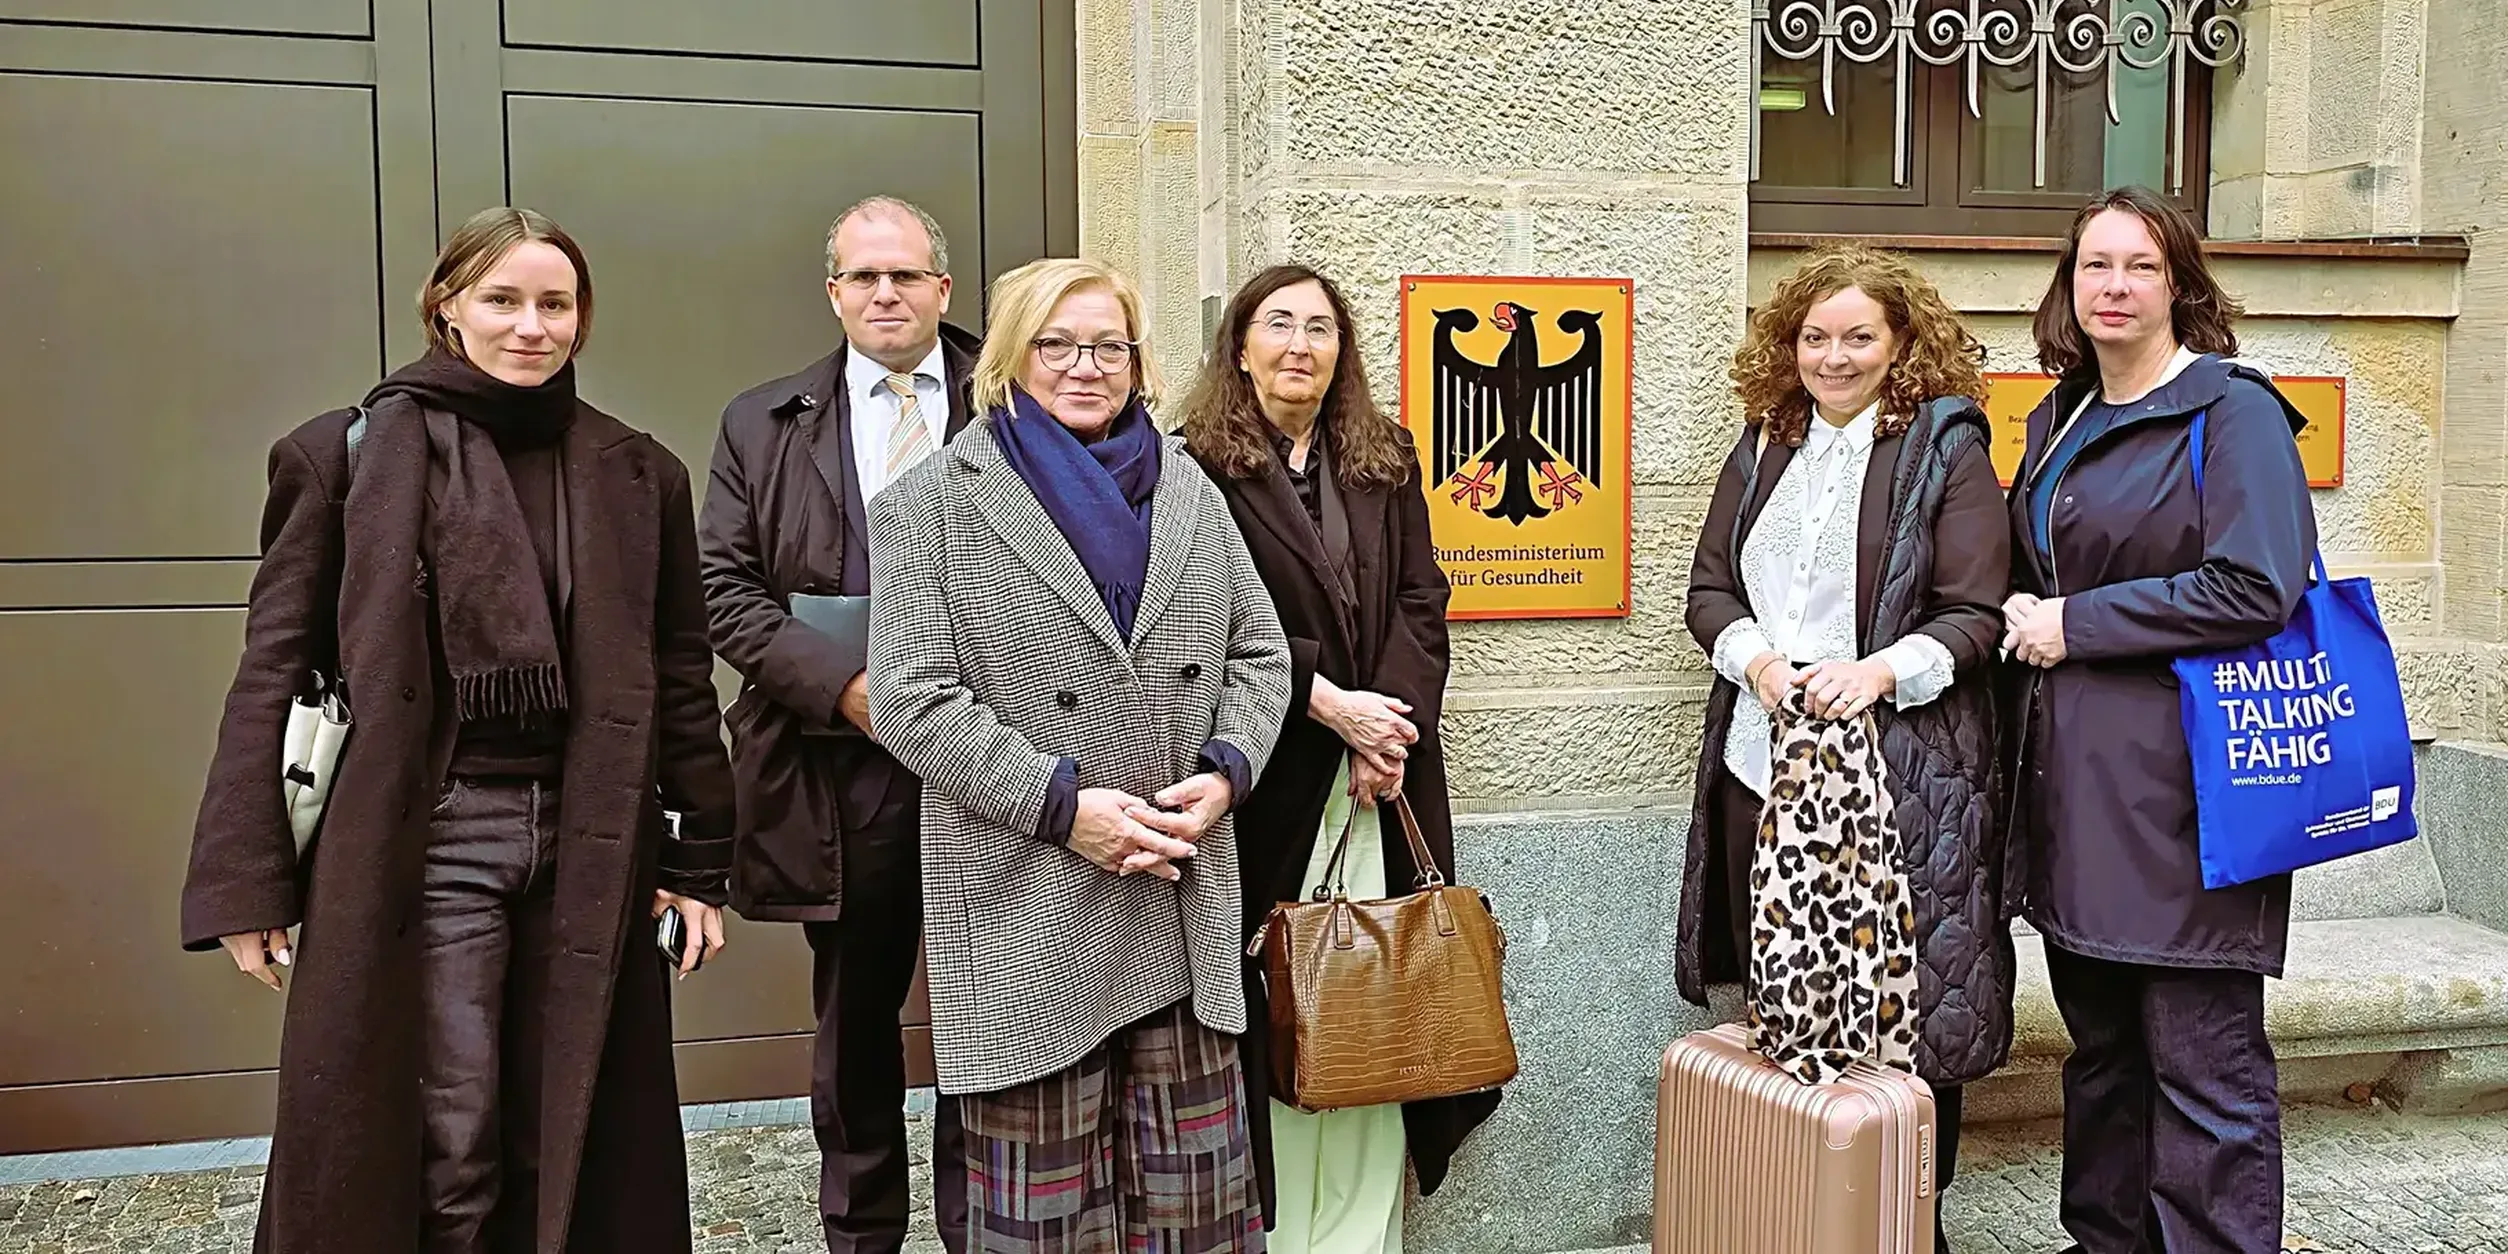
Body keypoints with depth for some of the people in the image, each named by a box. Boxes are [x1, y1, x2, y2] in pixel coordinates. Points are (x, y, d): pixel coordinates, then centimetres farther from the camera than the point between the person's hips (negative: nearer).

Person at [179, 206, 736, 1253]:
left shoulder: (638, 475, 8)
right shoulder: (348, 455, 1)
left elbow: (681, 681, 9)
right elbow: (273, 673, 0)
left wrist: (698, 863, 7)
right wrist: (249, 884, -4)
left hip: (589, 849, 3)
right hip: (423, 843, -2)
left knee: (571, 1147, 8)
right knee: (444, 1158, 0)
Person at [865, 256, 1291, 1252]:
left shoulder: (1186, 489, 15)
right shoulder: (931, 504, 1)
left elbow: (1258, 653, 15)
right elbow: (913, 702, -8)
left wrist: (1225, 772, -4)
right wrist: (1061, 803, -15)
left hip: (1185, 902, 4)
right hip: (1028, 908, -4)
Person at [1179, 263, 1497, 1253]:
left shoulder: (1386, 462, 14)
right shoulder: (1200, 468, -2)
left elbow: (1422, 602, 6)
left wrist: (1388, 722, -8)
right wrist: (1326, 703, -14)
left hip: (1383, 769, 4)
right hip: (1267, 781, -4)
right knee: (1274, 1001, 0)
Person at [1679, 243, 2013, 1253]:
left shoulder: (1945, 448, 0)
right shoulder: (1764, 446, 13)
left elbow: (1975, 614, -5)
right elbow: (1708, 587, 13)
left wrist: (1880, 671, -21)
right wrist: (1754, 658, -7)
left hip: (1901, 767, -4)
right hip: (1763, 754, 4)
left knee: (1900, 1000, 1)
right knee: (1775, 992, 10)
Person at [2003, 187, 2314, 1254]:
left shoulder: (2233, 411, -7)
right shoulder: (2058, 419, 16)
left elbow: (2255, 587, -18)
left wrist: (2075, 625, -14)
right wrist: (2024, 624, 4)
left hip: (2179, 781, -7)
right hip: (2073, 777, 8)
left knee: (2202, 1063, -2)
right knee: (2100, 1042, 17)